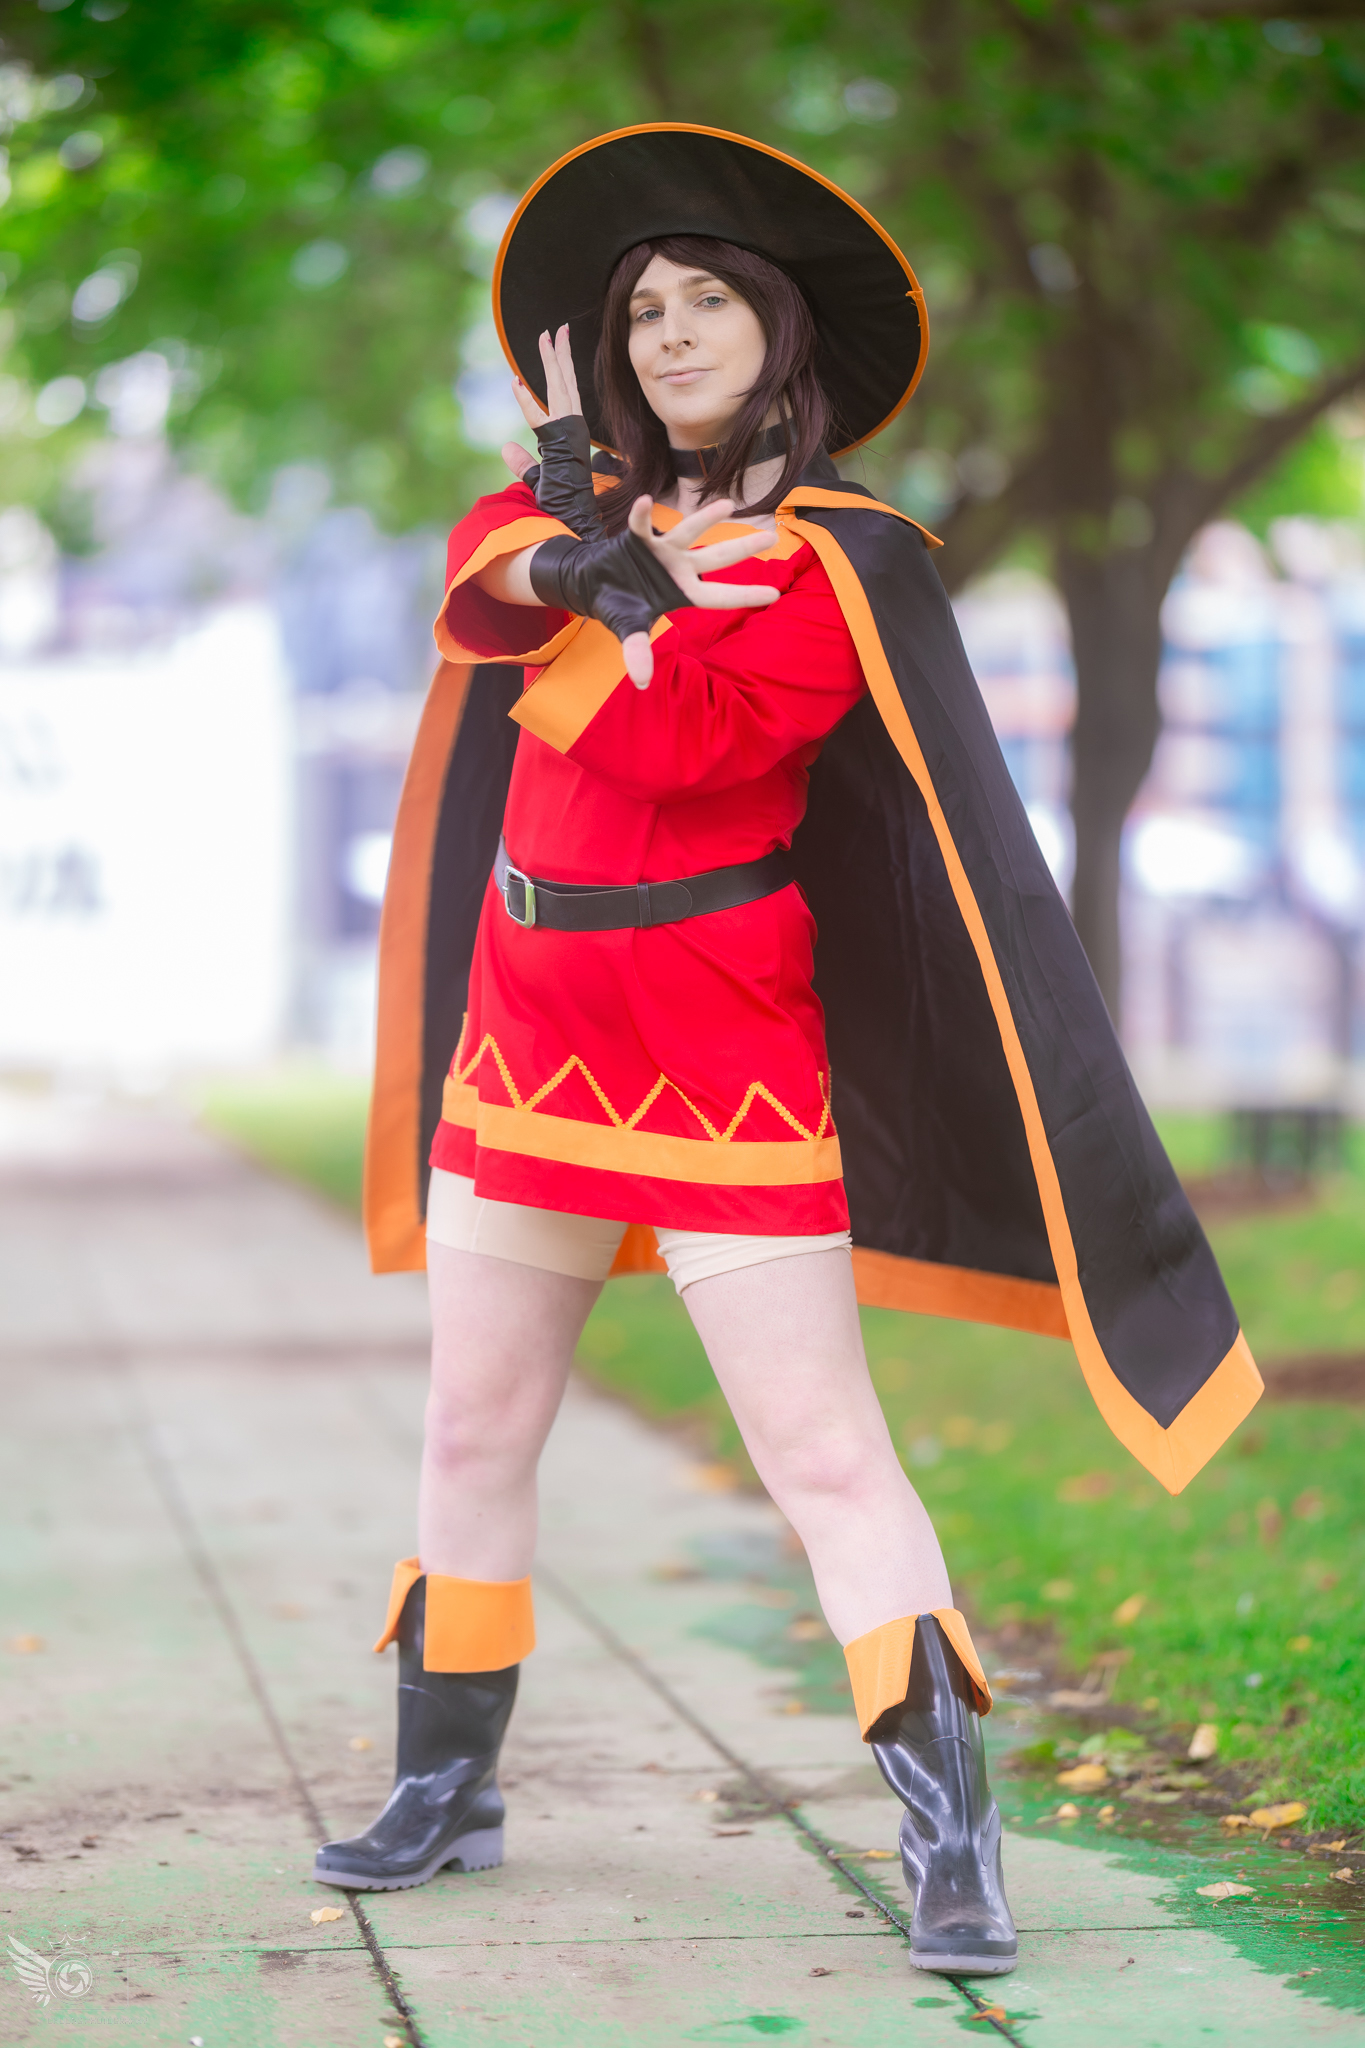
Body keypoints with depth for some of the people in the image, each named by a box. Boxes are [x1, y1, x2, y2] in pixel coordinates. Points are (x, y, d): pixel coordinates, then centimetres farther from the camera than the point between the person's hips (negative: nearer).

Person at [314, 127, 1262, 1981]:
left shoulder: (835, 563, -9)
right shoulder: (588, 499, 11)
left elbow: (679, 737, -22)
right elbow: (482, 588, -8)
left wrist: (609, 563, -12)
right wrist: (580, 524, -25)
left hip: (723, 1056, -7)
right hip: (532, 1039, 7)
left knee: (823, 1450, -11)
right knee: (472, 1439, 14)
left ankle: (951, 1840, -9)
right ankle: (448, 1789, 28)